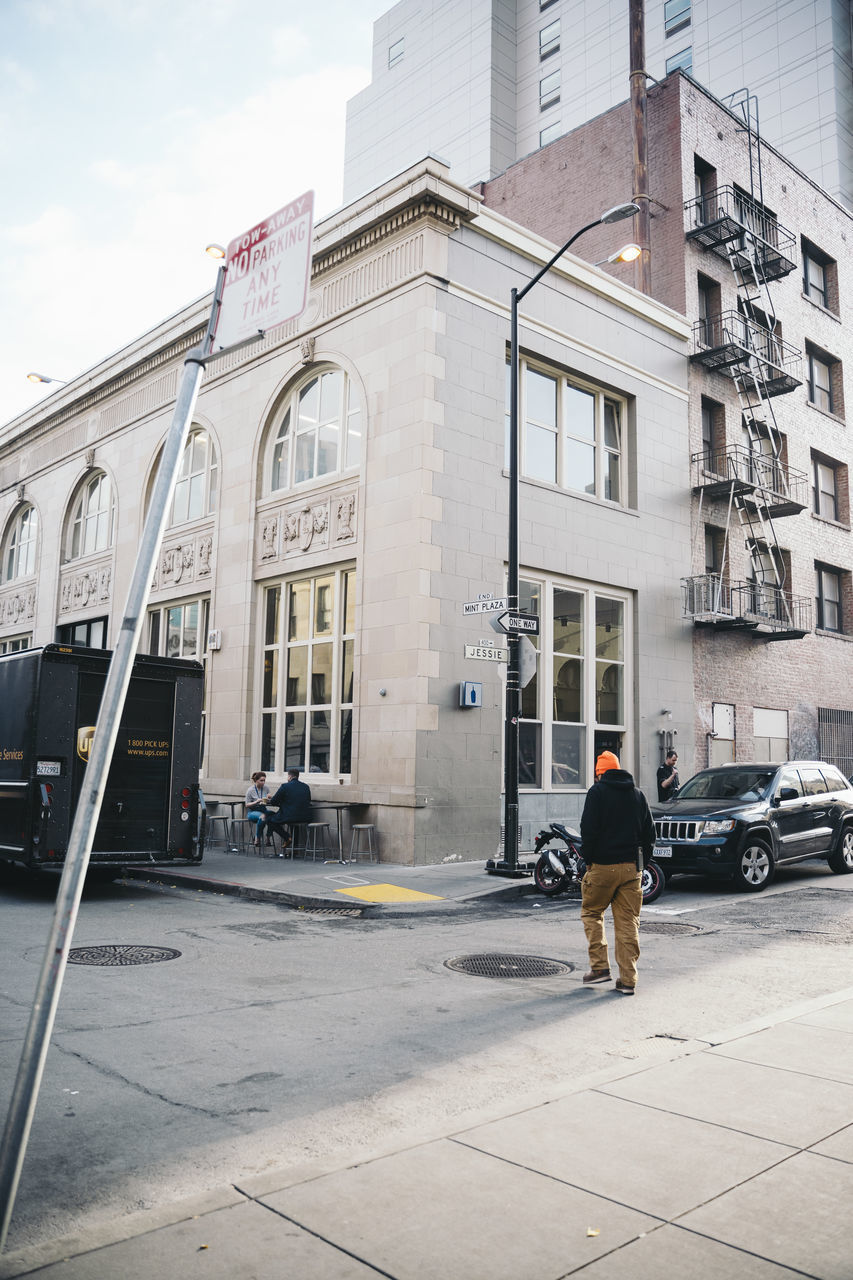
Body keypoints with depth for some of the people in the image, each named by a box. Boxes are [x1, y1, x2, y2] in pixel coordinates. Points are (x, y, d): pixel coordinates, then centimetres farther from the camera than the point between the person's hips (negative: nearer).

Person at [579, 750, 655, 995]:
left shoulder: (597, 791, -4)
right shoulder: (638, 794, 12)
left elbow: (588, 829, -11)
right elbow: (649, 832, 12)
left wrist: (589, 860, -1)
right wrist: (641, 862, 15)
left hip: (603, 865, -4)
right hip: (631, 866, 4)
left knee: (591, 913, 13)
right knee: (628, 922, 6)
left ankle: (599, 967, 5)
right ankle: (628, 980, 6)